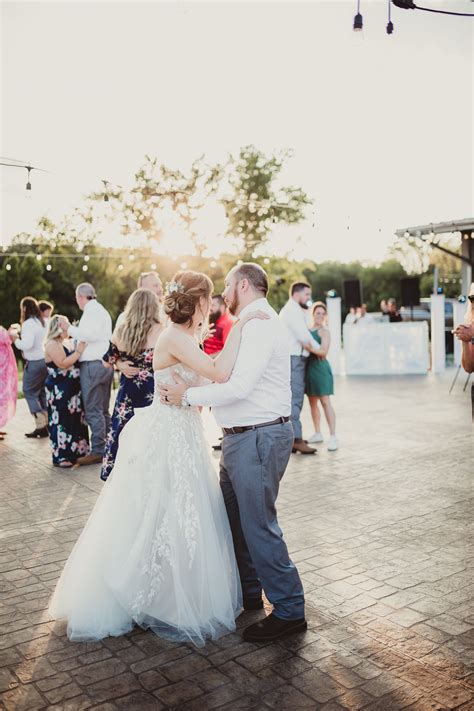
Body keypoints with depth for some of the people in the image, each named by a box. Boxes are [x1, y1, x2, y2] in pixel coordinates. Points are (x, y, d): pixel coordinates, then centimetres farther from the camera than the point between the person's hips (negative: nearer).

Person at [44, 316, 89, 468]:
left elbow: (72, 362, 22)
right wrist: (79, 351, -22)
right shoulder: (52, 344, -13)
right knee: (62, 423, -6)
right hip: (59, 391, -10)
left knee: (75, 421, 13)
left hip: (70, 390, 10)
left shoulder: (63, 344, 17)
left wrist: (79, 350, 8)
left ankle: (75, 452, 24)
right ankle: (61, 457, 1)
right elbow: (63, 364, -24)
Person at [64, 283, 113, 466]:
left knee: (93, 410, -8)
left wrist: (69, 329, -11)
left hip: (93, 365, -10)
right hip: (104, 363, 10)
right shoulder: (101, 311, 23)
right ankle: (106, 448, 17)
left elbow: (90, 334, -21)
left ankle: (97, 451, -6)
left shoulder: (92, 310, -9)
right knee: (103, 410, 12)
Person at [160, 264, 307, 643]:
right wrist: (193, 387, 9)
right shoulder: (253, 324, 18)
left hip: (260, 437, -11)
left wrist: (188, 396, -14)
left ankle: (289, 610, 11)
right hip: (242, 437, 11)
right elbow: (232, 377, 19)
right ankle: (248, 592, 37)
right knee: (234, 517, 19)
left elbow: (239, 386, -24)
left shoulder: (261, 324, -16)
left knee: (259, 525, -3)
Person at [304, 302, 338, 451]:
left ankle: (333, 437, -11)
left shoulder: (324, 331, -4)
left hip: (320, 367, -7)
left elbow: (324, 351, -17)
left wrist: (309, 347, -30)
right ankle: (318, 434, 21)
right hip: (309, 367, 7)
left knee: (325, 401, -11)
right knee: (312, 401, 11)